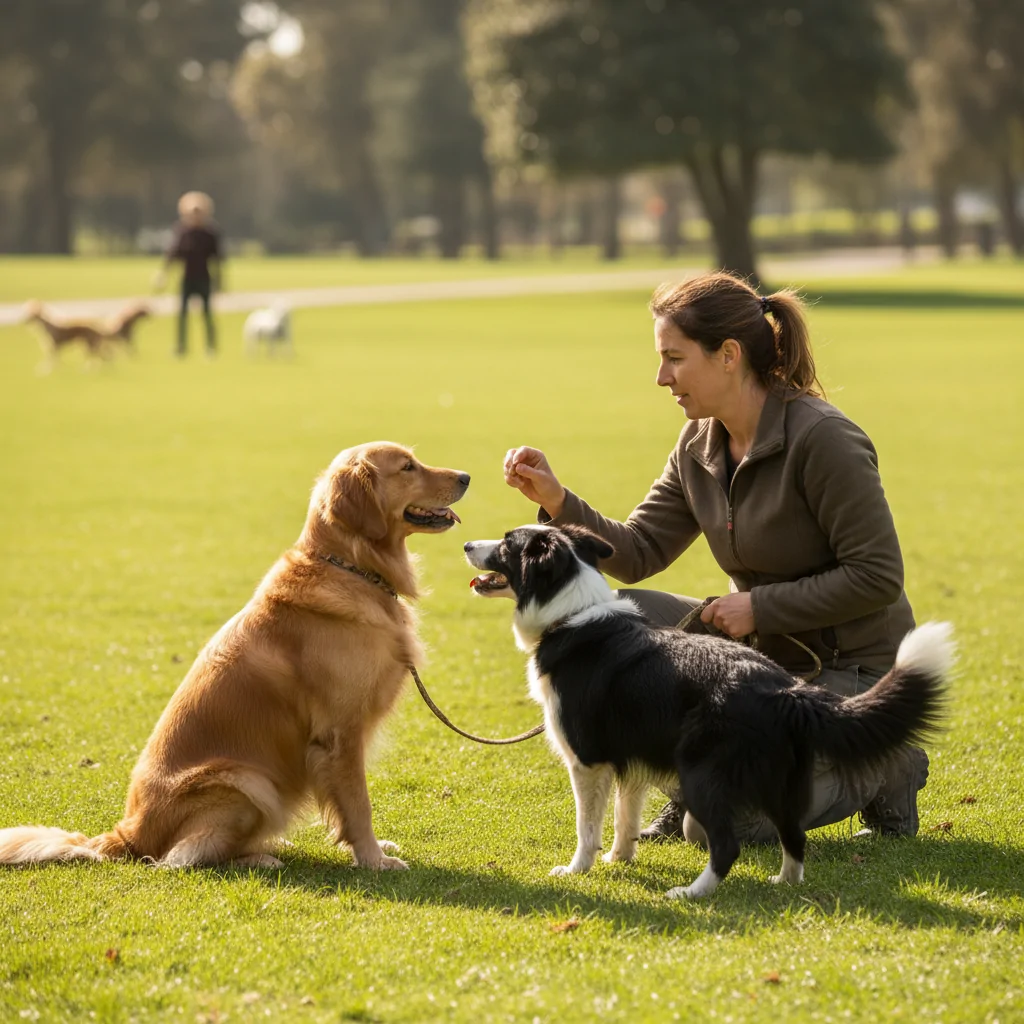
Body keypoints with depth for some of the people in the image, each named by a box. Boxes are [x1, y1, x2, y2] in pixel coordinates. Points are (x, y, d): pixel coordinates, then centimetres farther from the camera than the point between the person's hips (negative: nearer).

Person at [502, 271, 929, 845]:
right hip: (766, 655, 8)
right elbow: (638, 552, 1)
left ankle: (885, 768, 5)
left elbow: (878, 577, -22)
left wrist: (759, 605, -21)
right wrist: (558, 502, -13)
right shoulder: (699, 447, 2)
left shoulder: (824, 440, -22)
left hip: (852, 674, -8)